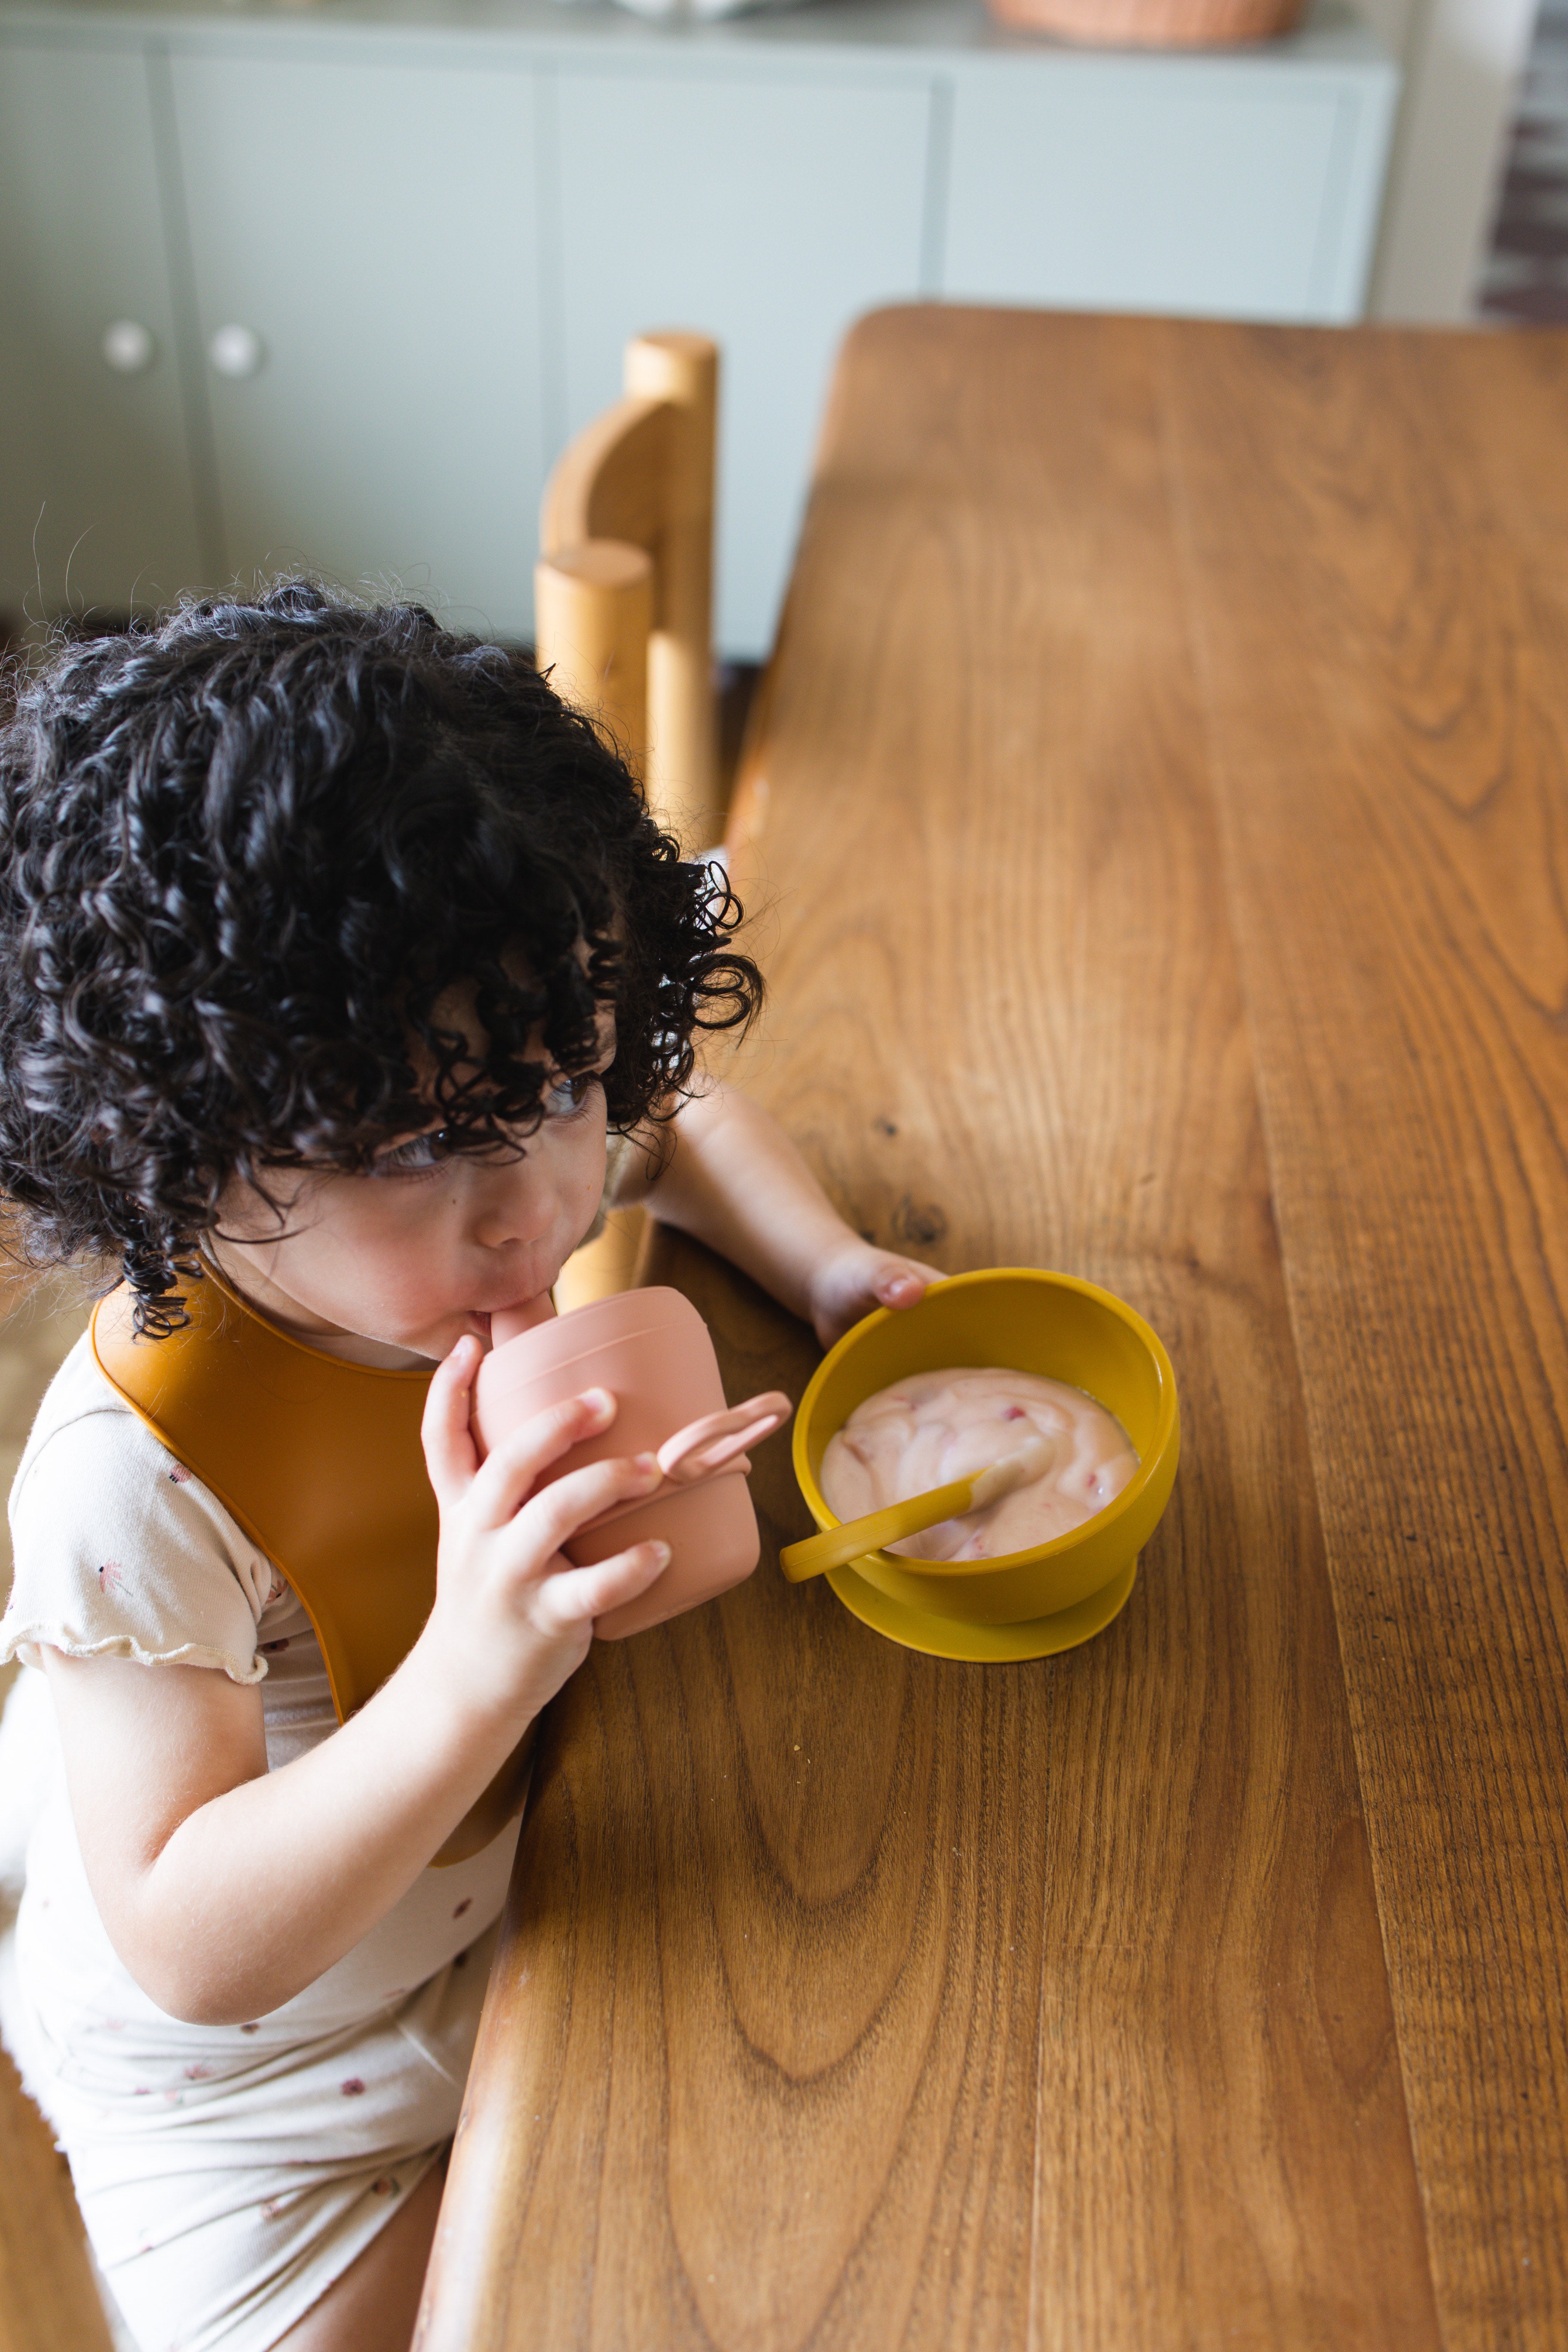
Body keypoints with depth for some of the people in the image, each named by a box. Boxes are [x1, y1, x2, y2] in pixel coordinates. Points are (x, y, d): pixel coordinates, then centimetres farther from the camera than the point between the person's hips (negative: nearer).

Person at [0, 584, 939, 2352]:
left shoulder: (488, 1193, -18)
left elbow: (683, 1124, 6)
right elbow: (195, 1953, -34)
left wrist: (823, 1265, -13)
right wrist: (471, 1674, -49)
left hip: (514, 1904, 6)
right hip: (261, 2083, -5)